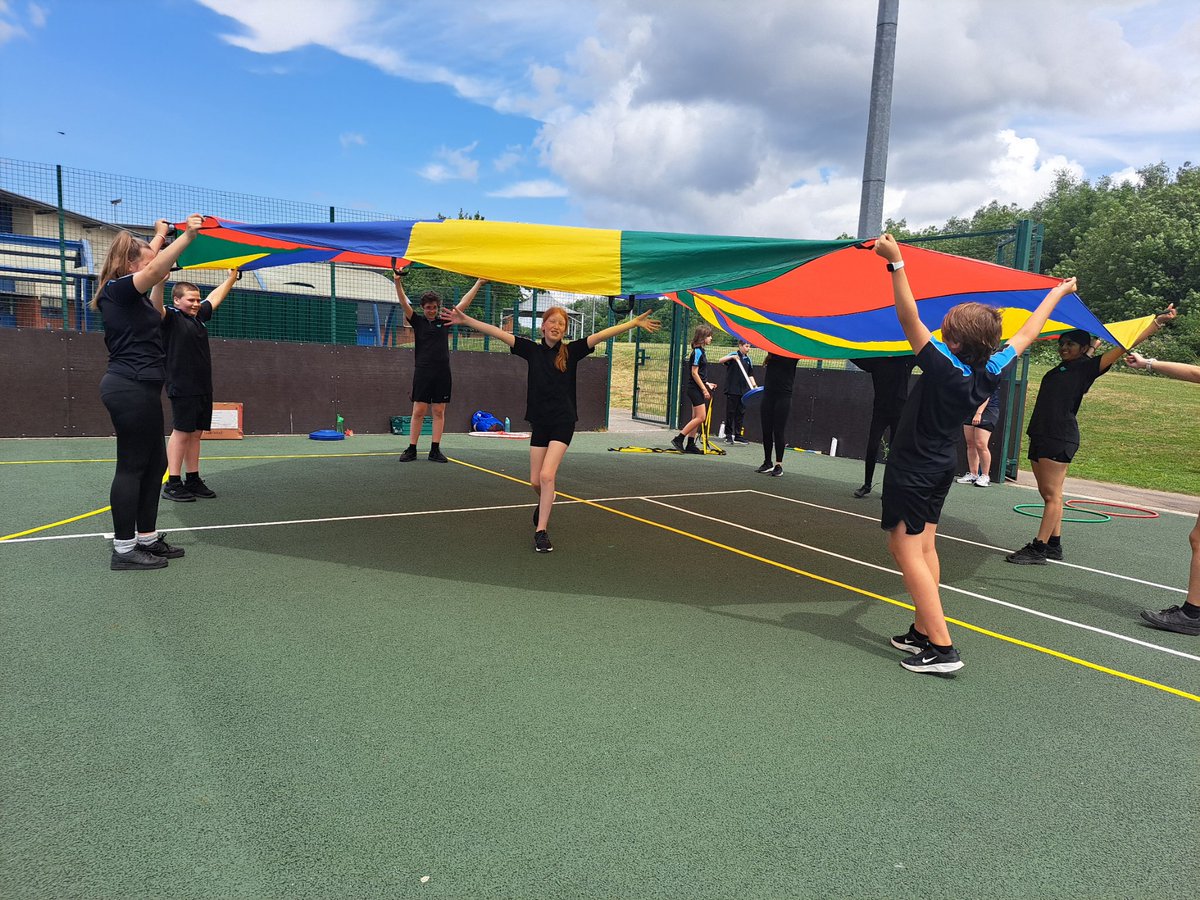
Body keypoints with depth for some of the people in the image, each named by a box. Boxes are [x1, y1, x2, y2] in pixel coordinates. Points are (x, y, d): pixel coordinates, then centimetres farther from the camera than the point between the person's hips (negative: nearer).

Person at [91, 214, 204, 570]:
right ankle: (123, 551, 0)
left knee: (155, 463, 14)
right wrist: (187, 236, -31)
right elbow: (155, 268, -27)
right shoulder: (118, 290, -10)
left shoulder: (128, 296, 18)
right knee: (132, 466, -6)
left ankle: (147, 538, 22)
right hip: (131, 388, -11)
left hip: (139, 388, 11)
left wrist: (160, 236, 34)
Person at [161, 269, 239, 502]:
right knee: (181, 433, -5)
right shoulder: (171, 318, -5)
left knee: (195, 434, 9)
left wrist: (232, 276, 35)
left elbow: (216, 297, 28)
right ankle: (172, 484, 0)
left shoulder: (198, 316, 15)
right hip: (182, 387, -7)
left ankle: (193, 481, 15)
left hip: (203, 387, 7)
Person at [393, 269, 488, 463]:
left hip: (442, 372, 2)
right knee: (418, 411, -2)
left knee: (439, 412, 4)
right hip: (422, 372, -2)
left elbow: (463, 304, 12)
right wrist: (397, 282, -20)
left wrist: (478, 284, 13)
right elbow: (404, 304, -6)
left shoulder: (444, 321, 11)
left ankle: (435, 450, 8)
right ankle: (412, 449, 4)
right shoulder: (418, 322, 6)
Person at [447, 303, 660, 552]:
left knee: (547, 476, -15)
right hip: (539, 422, 3)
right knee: (536, 482, 7)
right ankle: (545, 504, 42)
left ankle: (541, 530, -3)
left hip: (563, 422, -2)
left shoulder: (571, 351, -1)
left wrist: (635, 323, -12)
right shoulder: (532, 350, 3)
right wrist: (466, 320, -8)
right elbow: (499, 333, -3)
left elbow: (602, 334, -7)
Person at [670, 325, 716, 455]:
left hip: (698, 389, 10)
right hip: (695, 389, -10)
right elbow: (694, 373, -17)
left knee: (696, 418, 9)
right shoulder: (697, 352, -14)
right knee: (701, 417, -12)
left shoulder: (700, 351, 15)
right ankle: (678, 439, -9)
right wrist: (704, 389, -17)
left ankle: (690, 445, 12)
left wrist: (707, 384, 18)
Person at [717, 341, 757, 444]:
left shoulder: (749, 360, 13)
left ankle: (737, 436, 13)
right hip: (732, 389, -5)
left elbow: (750, 375, 17)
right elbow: (720, 360, -17)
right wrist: (731, 357, -31)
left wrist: (754, 385, 2)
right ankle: (728, 435, 7)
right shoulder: (733, 355, -3)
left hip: (743, 391, 6)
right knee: (730, 412, 0)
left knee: (741, 413, 7)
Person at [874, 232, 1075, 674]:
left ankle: (942, 648, -7)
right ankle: (923, 632, 21)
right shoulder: (991, 373, -4)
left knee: (907, 552, -5)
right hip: (941, 468, 8)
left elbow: (909, 317, -28)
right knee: (925, 547, 15)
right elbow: (1026, 333, 12)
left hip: (911, 471, -8)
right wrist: (1057, 293, 27)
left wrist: (896, 262, -28)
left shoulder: (943, 369, -25)